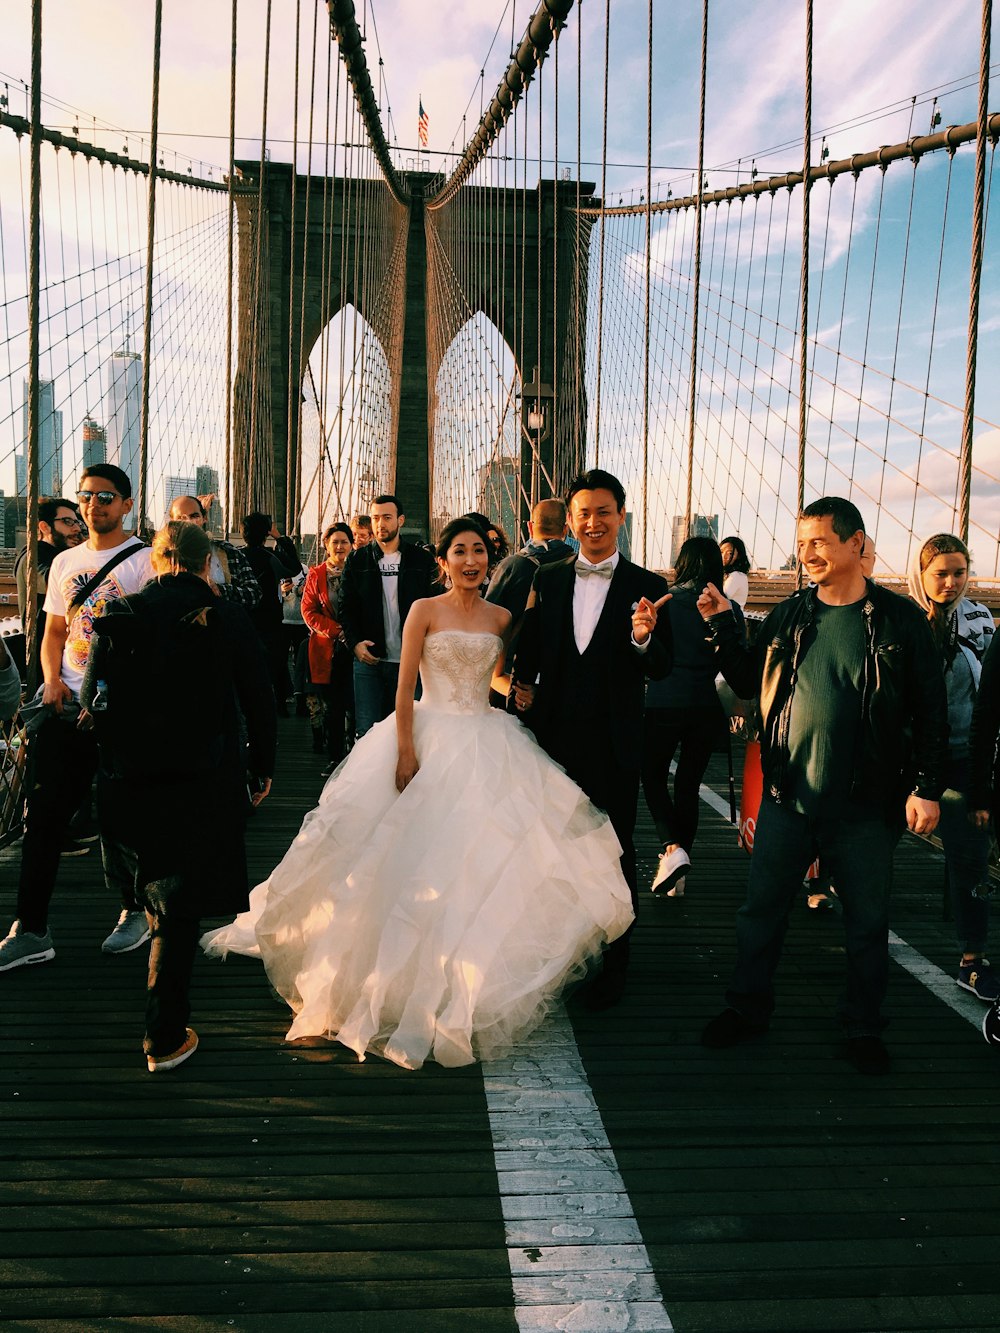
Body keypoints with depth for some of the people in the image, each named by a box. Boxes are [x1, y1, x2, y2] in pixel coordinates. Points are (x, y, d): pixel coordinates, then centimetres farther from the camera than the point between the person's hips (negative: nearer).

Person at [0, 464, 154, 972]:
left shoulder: (143, 560, -3)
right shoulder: (65, 562, 15)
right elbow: (54, 632, 19)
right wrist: (52, 679, 0)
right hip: (65, 704, 5)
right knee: (43, 815, 5)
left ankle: (136, 910, 23)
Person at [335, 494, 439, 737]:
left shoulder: (422, 560, 4)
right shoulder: (357, 560, 8)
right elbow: (344, 606, 8)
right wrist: (355, 642, -7)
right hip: (368, 658, 1)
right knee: (366, 731, 0)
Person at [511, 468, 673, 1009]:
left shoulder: (646, 587, -1)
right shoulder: (547, 579, 5)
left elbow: (662, 669, -6)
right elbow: (528, 654, 11)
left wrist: (644, 639, -25)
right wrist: (522, 685, -7)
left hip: (614, 743, -2)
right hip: (554, 736, 2)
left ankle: (611, 967, 26)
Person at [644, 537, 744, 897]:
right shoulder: (729, 609, 2)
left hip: (663, 704, -2)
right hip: (708, 707, 3)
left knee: (653, 776, 14)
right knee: (689, 785, 13)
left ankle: (673, 849, -8)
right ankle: (678, 875, 18)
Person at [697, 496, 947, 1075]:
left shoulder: (900, 620, -4)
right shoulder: (788, 616, 4)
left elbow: (930, 711, -2)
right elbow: (750, 682, 12)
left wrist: (927, 787, -7)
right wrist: (723, 627, 1)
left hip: (866, 807, -2)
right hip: (787, 799, 3)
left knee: (868, 923, 11)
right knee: (761, 909, 11)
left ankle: (864, 1027, 30)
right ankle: (748, 1009, 30)